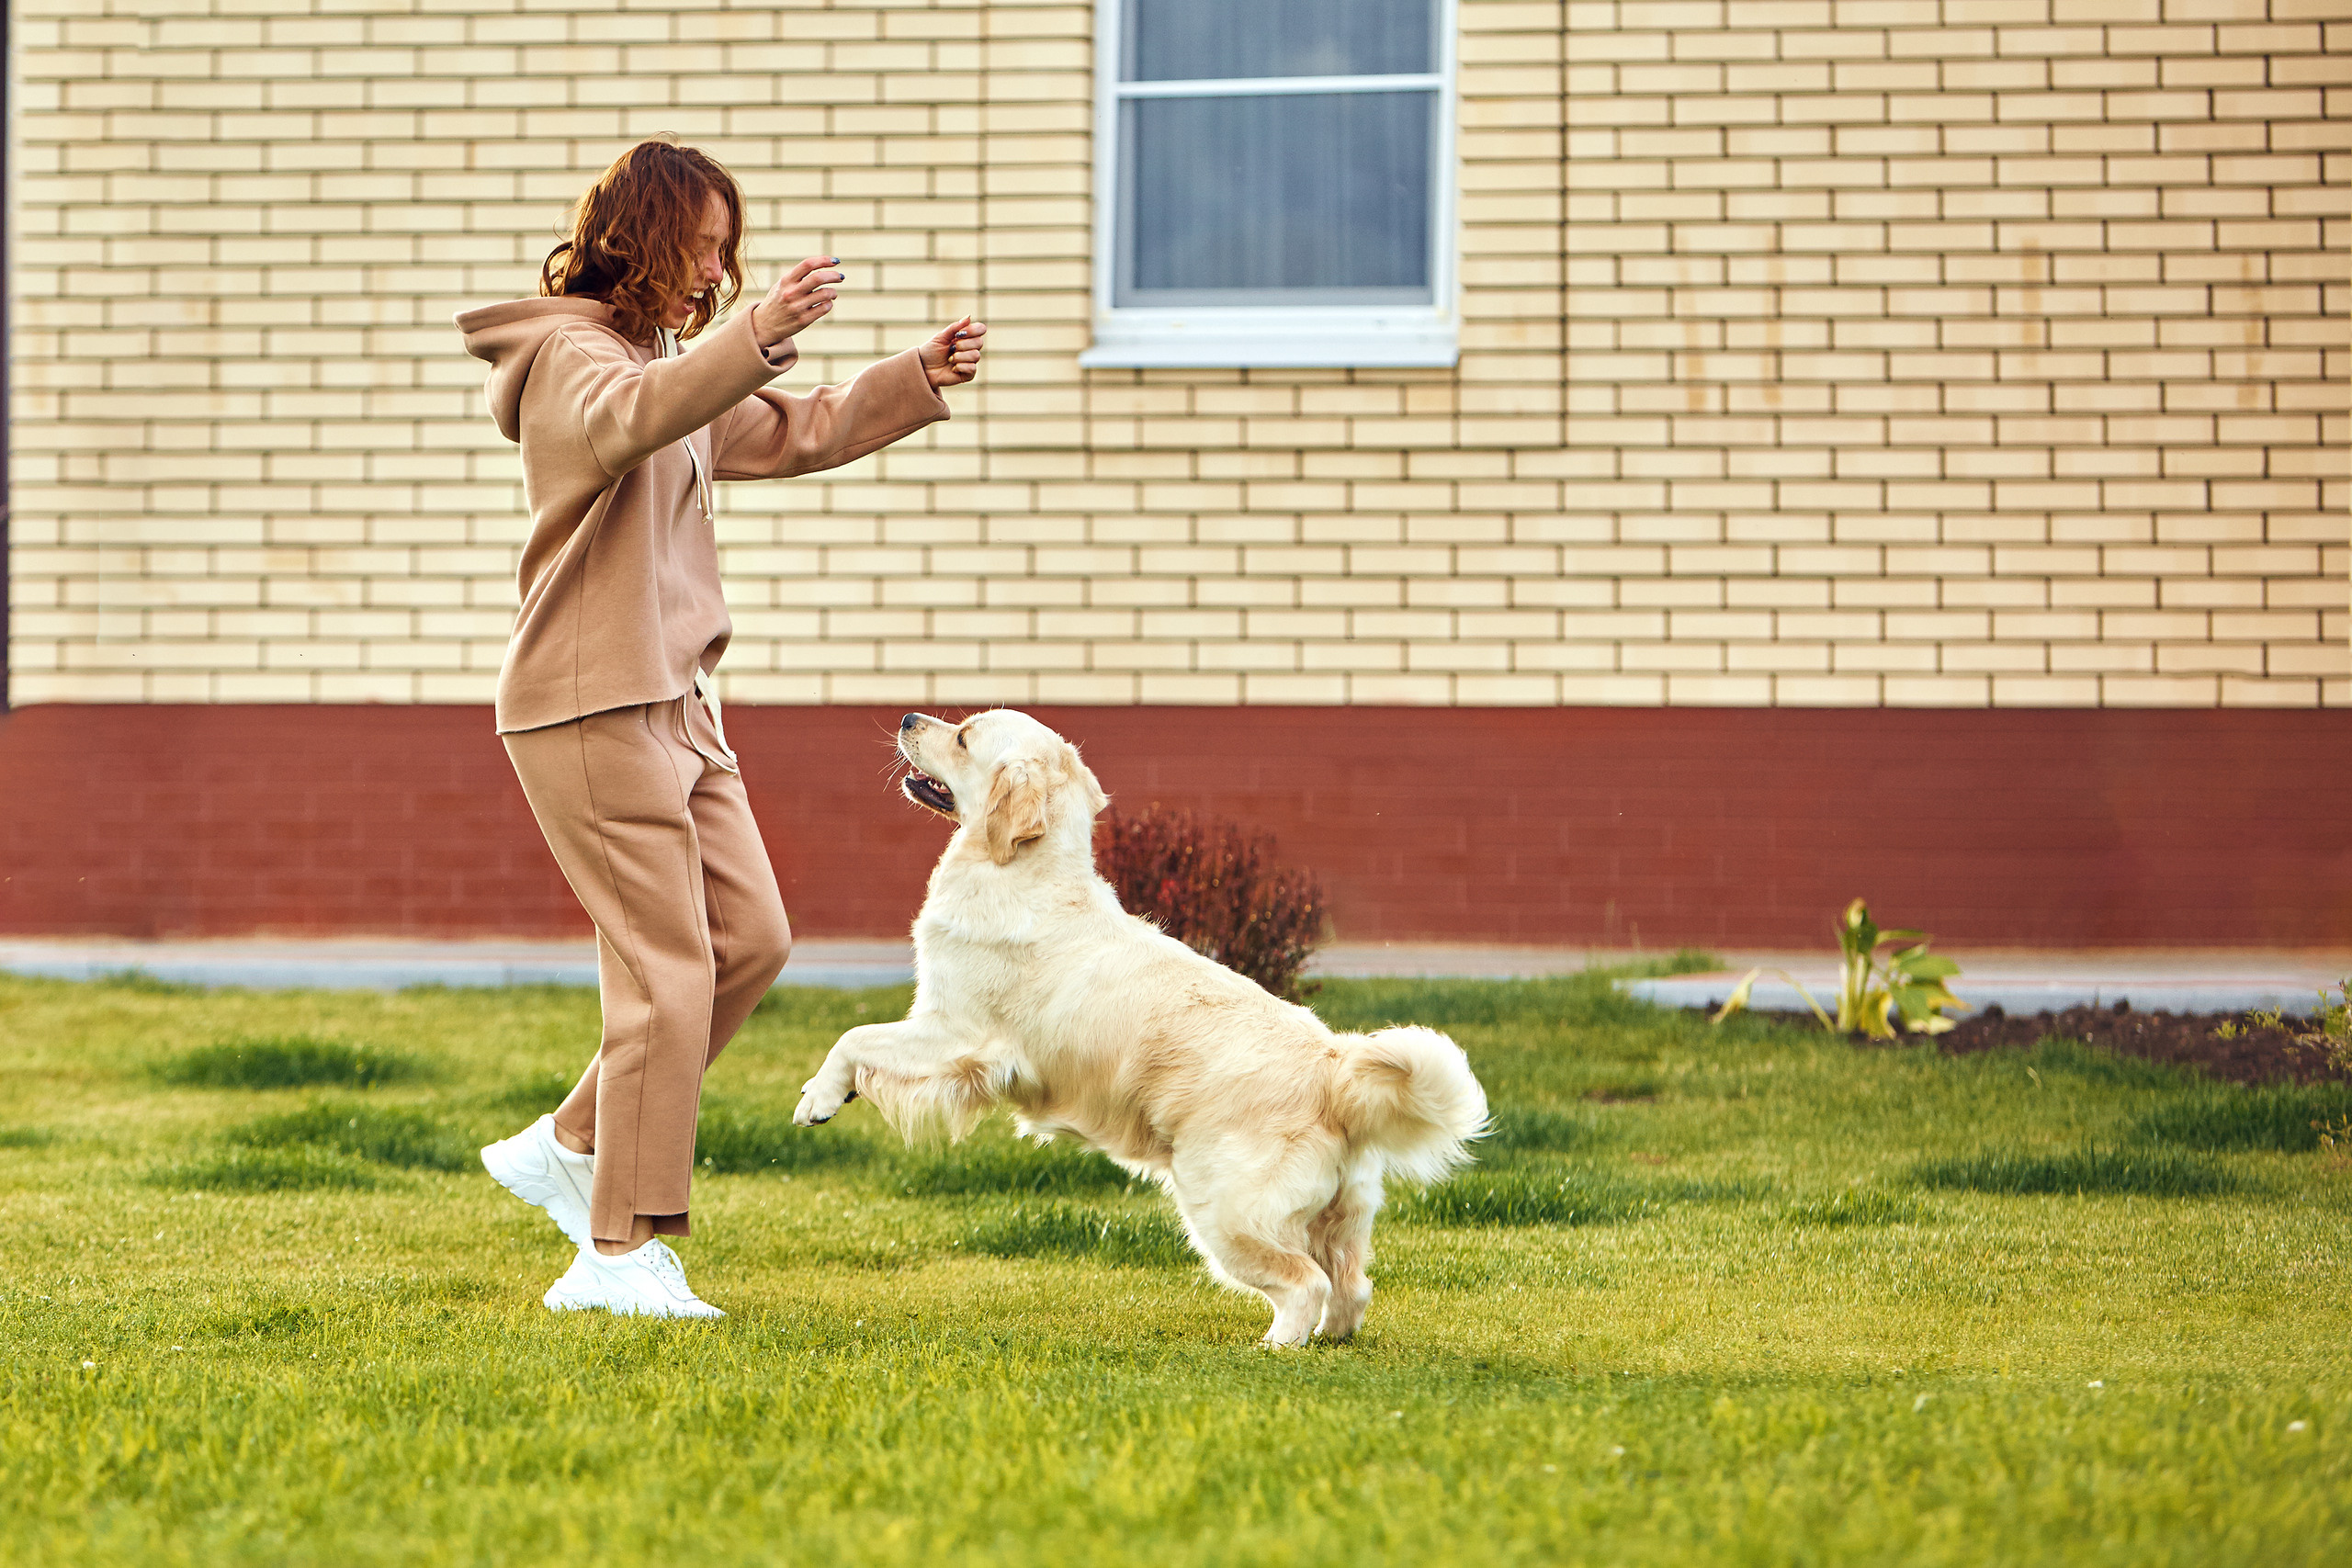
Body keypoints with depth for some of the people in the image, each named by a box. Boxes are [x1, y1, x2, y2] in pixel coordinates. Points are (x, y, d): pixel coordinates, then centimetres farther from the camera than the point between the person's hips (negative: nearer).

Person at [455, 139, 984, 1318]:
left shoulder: (672, 362, 20)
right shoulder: (572, 356, -11)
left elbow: (792, 435, 29)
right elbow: (627, 421, -34)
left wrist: (918, 379, 14)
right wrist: (756, 336, -48)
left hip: (674, 699, 10)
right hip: (590, 703, -10)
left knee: (751, 939, 7)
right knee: (668, 968, -11)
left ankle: (569, 1146, 18)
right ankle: (619, 1254, -6)